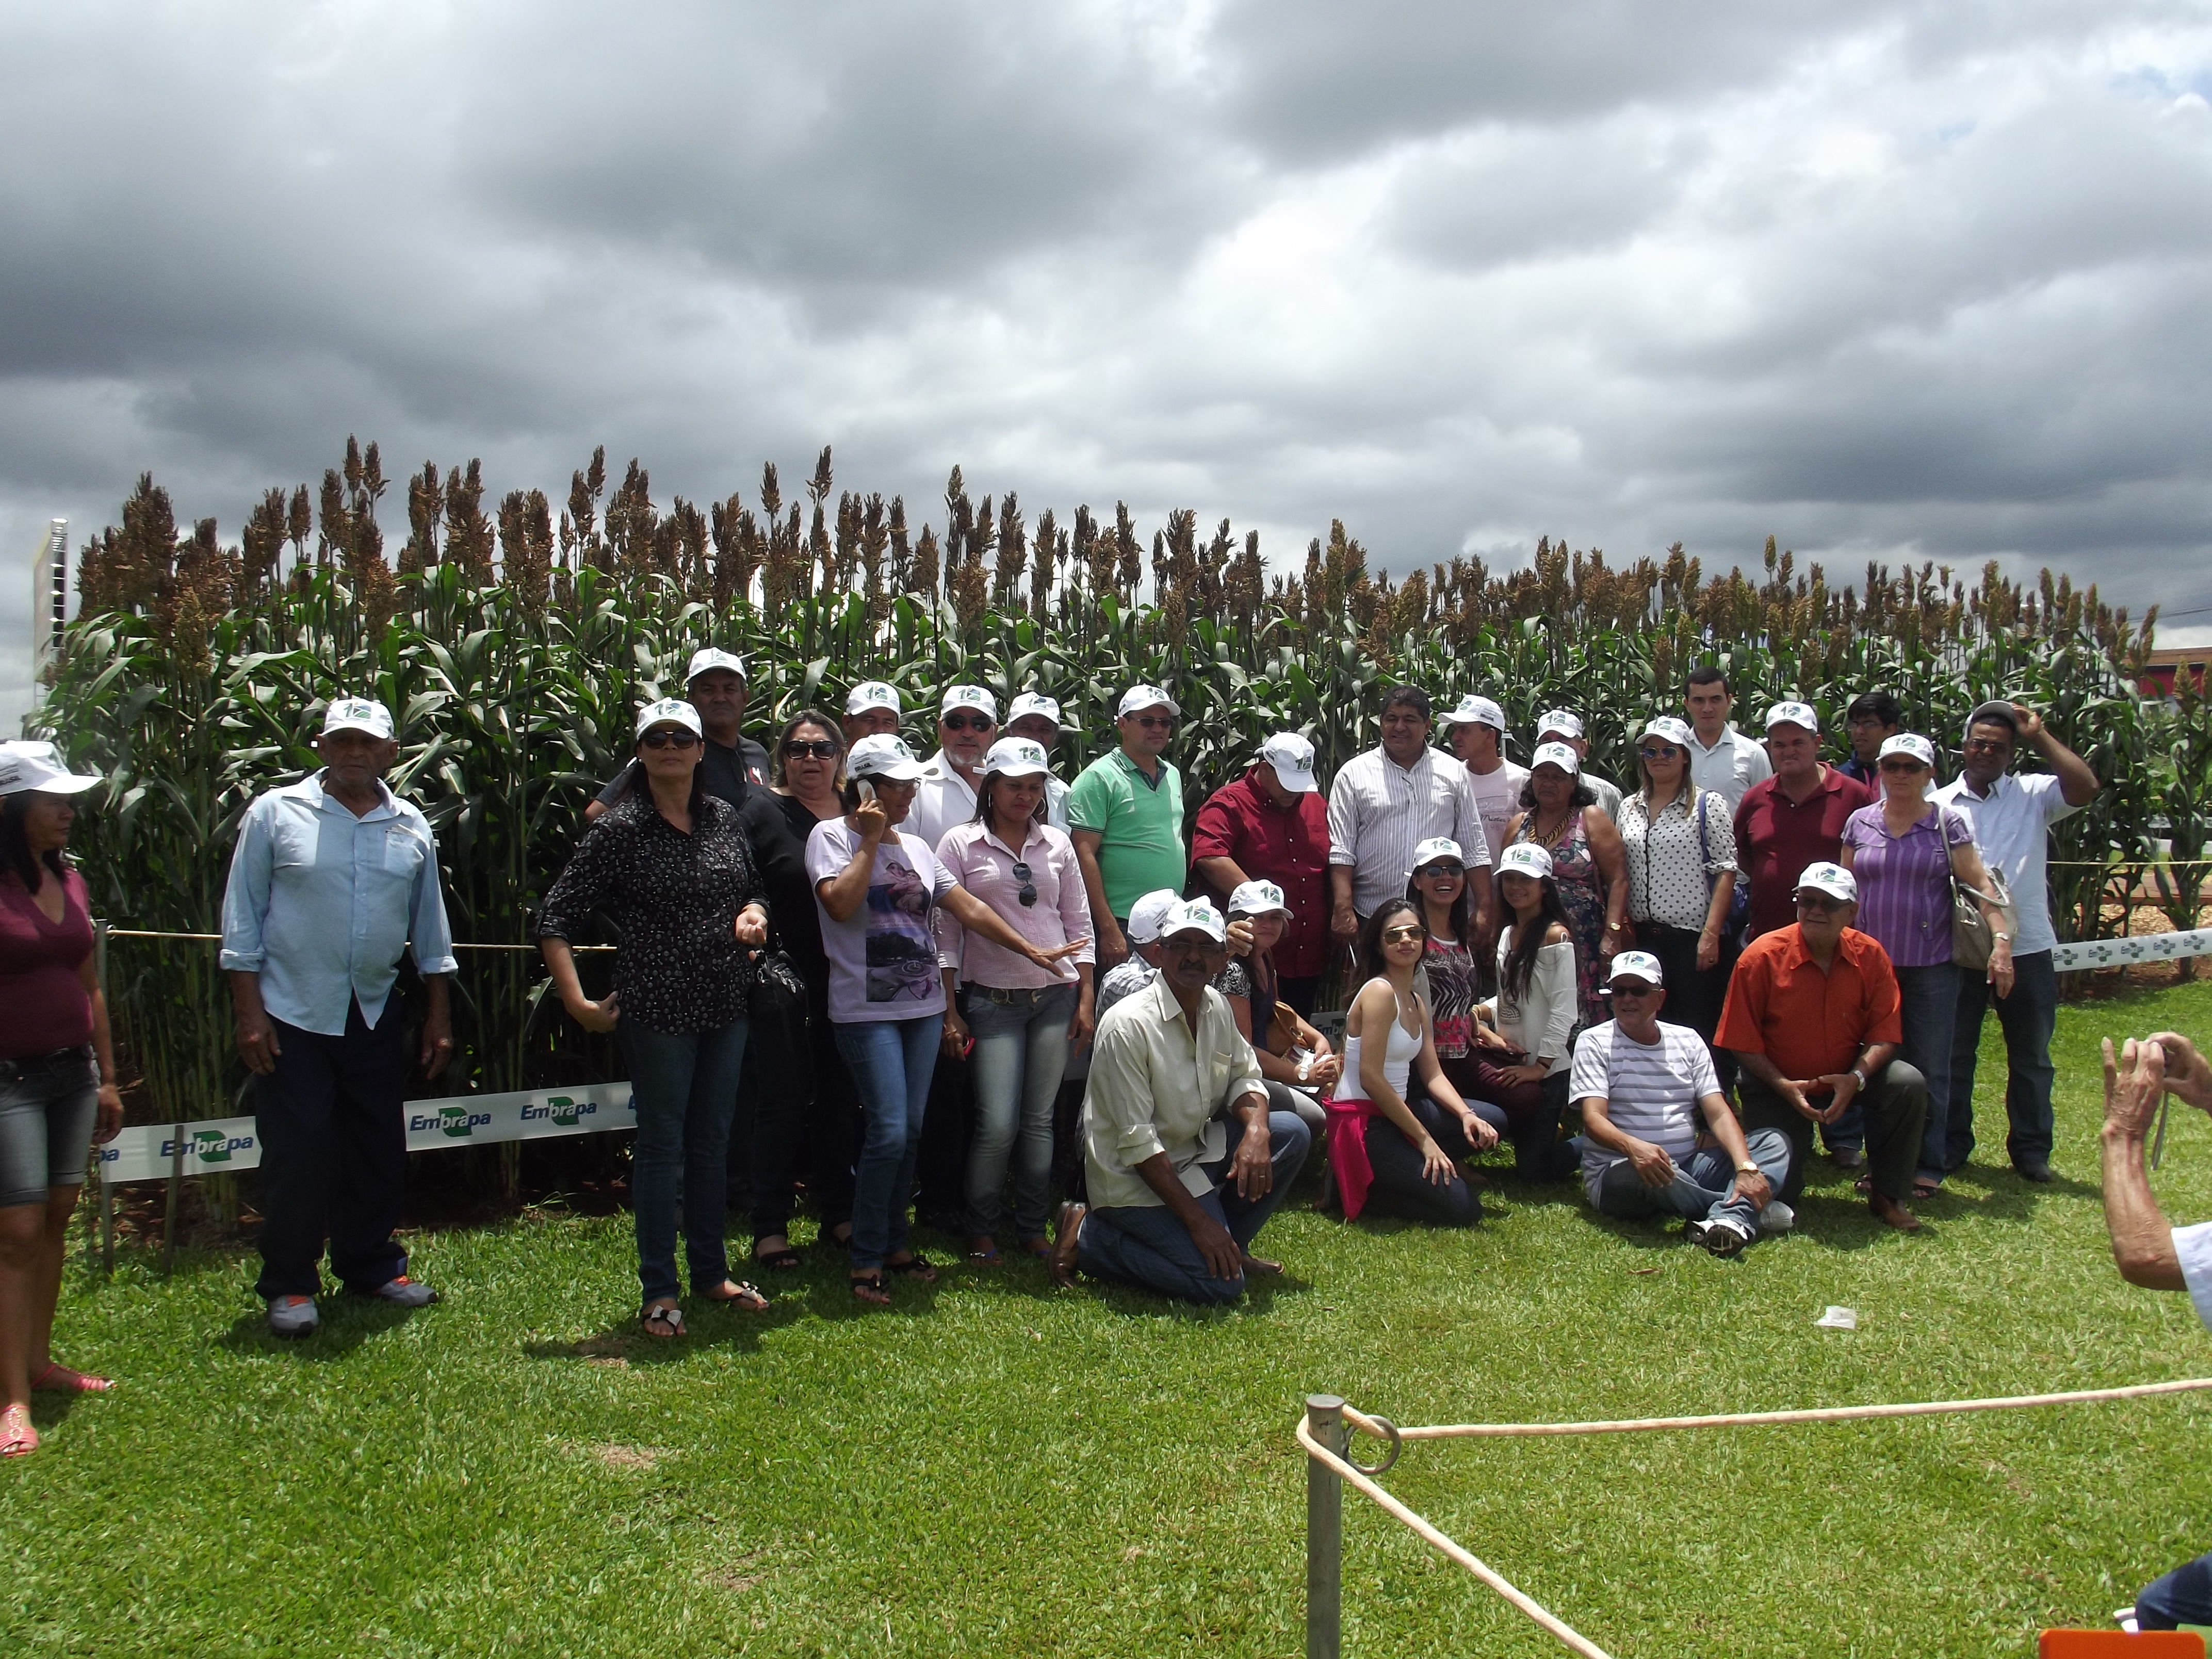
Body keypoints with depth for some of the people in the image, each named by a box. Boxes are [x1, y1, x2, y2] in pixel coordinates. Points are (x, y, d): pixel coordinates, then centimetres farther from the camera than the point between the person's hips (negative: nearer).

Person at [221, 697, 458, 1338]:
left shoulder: (412, 828, 6)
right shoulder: (275, 814, -4)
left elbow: (430, 925, 11)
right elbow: (243, 918, -4)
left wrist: (439, 1015, 9)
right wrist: (249, 1013, -9)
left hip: (376, 1015, 4)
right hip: (294, 1016, -4)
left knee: (378, 1149, 12)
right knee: (296, 1153, 1)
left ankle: (372, 1267, 27)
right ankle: (289, 1285, 14)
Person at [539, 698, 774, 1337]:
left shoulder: (724, 817, 5)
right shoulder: (619, 829, -10)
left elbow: (755, 887, 19)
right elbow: (555, 919, -11)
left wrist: (753, 914, -4)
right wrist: (580, 1004, -15)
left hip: (727, 1004, 5)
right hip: (657, 1008, -5)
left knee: (713, 1139, 15)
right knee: (662, 1144, 3)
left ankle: (711, 1272, 28)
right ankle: (658, 1290, 15)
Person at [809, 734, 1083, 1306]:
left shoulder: (915, 847, 15)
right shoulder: (831, 836, -2)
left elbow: (968, 908, 15)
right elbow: (840, 904, -19)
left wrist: (1030, 951, 12)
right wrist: (870, 840, -10)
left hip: (923, 1006, 6)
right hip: (867, 1010, -6)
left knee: (910, 1132, 8)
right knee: (888, 1132, -13)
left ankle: (894, 1244, 21)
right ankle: (866, 1262, -2)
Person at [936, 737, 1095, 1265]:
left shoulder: (1056, 844, 10)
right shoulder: (960, 844, 0)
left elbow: (1078, 923, 12)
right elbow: (945, 930, -1)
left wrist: (1085, 998, 7)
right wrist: (950, 1011, -4)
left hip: (1056, 997, 3)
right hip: (992, 1000, -3)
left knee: (1040, 1120, 7)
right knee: (998, 1124, -8)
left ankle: (1034, 1229, 20)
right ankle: (981, 1232, 11)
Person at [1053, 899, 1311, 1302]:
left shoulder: (1216, 1006, 2)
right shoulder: (1129, 1025, -23)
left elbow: (1244, 1077, 10)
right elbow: (1136, 1142, -23)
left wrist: (1257, 1129, -15)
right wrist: (1198, 1220, -24)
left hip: (1194, 1150, 8)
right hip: (1134, 1177, -8)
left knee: (1292, 1134, -6)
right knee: (1222, 1283, -19)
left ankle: (1228, 1246, 7)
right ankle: (1089, 1237, -3)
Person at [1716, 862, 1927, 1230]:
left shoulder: (1869, 956, -9)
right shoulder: (1761, 957, -17)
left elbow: (1884, 1033, -9)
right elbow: (1743, 1041, -13)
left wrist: (1856, 1078, -25)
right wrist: (1783, 1087, -23)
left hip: (1847, 1077, 3)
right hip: (1778, 1085, -3)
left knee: (1909, 1085, -26)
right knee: (1776, 1190, -12)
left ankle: (1886, 1194, -5)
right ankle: (1794, 1145, 28)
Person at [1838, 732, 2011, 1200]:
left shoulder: (1948, 823, 1)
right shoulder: (1859, 823, 8)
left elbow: (1980, 885, -4)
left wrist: (2001, 939, -16)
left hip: (1930, 967, -2)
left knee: (1929, 1072, 3)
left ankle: (1926, 1168, 12)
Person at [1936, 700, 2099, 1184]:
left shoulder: (2033, 795, 4)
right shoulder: (1939, 805, 4)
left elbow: (2086, 788, -14)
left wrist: (2039, 736, -9)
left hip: (2027, 948, 0)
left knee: (2030, 1056, 11)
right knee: (1954, 1052, 9)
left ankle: (2031, 1148, 23)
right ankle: (1951, 1145, 20)